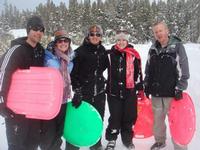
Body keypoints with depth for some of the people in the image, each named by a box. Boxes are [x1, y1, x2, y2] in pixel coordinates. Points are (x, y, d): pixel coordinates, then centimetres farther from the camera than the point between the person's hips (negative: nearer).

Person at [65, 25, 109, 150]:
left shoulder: (102, 51, 6)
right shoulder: (80, 51, -9)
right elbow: (73, 73, -11)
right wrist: (77, 91, -16)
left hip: (99, 92, 5)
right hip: (83, 92, -4)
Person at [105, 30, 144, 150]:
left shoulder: (133, 54, -1)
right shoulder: (111, 54, 1)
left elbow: (138, 73, 5)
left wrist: (140, 89, 7)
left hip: (130, 91, 0)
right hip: (114, 91, 0)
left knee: (129, 116, 10)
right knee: (115, 117, 4)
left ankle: (127, 139, 29)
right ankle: (111, 140, 20)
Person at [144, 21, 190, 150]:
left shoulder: (177, 46, -8)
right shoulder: (153, 48, 7)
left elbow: (184, 70, -9)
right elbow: (148, 69, 16)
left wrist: (180, 89, -12)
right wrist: (147, 85, 14)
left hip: (172, 92, -5)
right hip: (156, 92, 5)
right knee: (157, 118, 17)